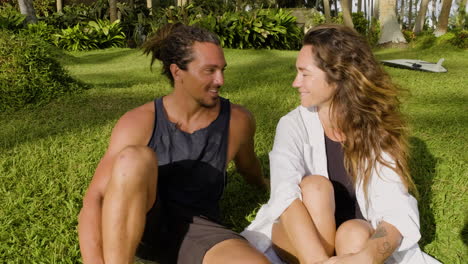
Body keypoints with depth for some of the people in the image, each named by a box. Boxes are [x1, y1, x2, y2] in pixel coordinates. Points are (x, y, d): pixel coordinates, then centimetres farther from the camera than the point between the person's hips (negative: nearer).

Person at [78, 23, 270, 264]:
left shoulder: (237, 121, -7)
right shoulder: (140, 123, -14)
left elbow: (248, 166, 17)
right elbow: (94, 199, -18)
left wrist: (265, 185, 39)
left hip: (195, 229, 1)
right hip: (137, 225, -1)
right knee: (135, 158, -34)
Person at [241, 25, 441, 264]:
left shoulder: (376, 129, -10)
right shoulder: (294, 125, -11)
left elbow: (397, 210, -21)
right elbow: (285, 193, -30)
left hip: (359, 241, 1)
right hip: (298, 244, 0)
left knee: (355, 232, -33)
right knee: (315, 186, -28)